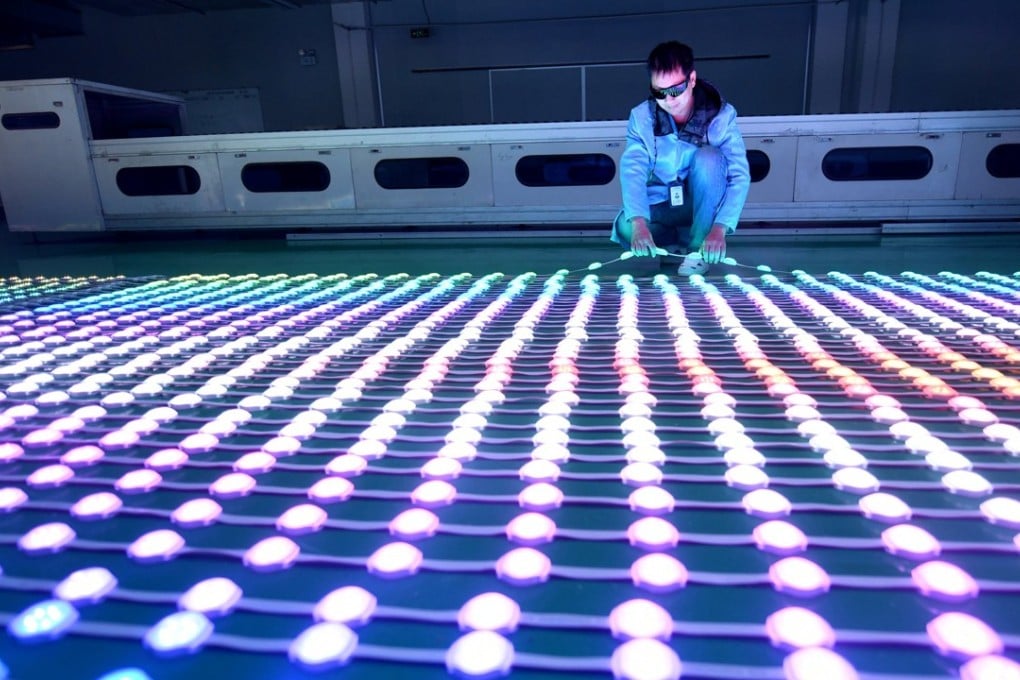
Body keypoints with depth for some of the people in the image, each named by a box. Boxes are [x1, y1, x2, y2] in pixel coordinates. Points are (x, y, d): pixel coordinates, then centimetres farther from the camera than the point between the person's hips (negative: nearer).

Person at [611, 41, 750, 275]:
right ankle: (679, 243, 3)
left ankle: (698, 247, -18)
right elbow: (632, 171, -26)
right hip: (660, 205, 2)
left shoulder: (720, 115, -17)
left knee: (708, 157, -31)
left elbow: (739, 176, -24)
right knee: (626, 229, -29)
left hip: (705, 206, -1)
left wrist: (719, 228, -40)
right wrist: (639, 224, -44)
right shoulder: (642, 117, -13)